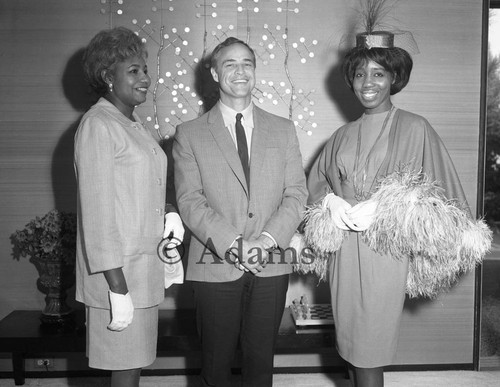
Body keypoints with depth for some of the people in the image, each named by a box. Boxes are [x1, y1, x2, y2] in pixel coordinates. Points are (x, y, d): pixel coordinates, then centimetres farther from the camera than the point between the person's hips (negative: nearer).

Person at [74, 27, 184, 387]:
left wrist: (168, 210, 0)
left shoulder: (134, 124, 13)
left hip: (144, 267, 8)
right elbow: (97, 208, -18)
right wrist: (117, 287, -20)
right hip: (118, 270, -8)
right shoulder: (97, 125, -13)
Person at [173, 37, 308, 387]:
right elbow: (190, 201, -5)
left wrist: (267, 239, -11)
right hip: (216, 266, -1)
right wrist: (233, 243, -15)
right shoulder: (189, 134, 3)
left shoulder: (283, 130, 10)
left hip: (271, 264, 2)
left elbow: (297, 194, 4)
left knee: (261, 358, 11)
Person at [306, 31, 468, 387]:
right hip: (344, 252, 5)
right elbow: (315, 181, 17)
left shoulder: (415, 128, -3)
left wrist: (382, 205, -17)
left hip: (387, 249, -4)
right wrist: (330, 198, -6)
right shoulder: (344, 135, 12)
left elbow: (439, 191, -5)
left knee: (369, 356, 1)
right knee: (351, 349, 12)